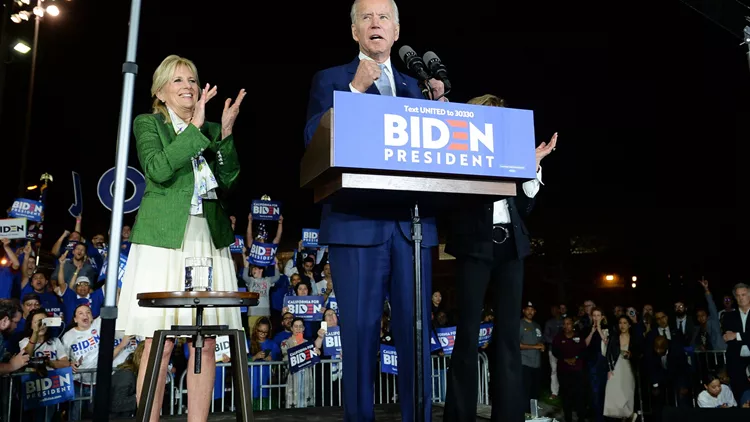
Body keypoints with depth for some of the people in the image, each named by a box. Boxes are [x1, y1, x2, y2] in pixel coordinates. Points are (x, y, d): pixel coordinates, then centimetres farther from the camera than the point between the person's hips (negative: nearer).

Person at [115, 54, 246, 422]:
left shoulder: (211, 131, 20)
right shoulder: (148, 123, 10)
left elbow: (227, 181, 8)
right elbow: (158, 169, -10)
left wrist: (226, 134, -2)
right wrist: (195, 126, -10)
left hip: (209, 240, 4)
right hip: (164, 239, -3)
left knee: (205, 342, 1)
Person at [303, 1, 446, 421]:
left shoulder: (417, 86, 19)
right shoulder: (331, 80, 10)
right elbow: (314, 140, -5)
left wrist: (438, 102, -3)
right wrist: (354, 90, -10)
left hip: (413, 223, 3)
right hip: (357, 222, -3)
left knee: (416, 329, 6)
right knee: (360, 328, 1)